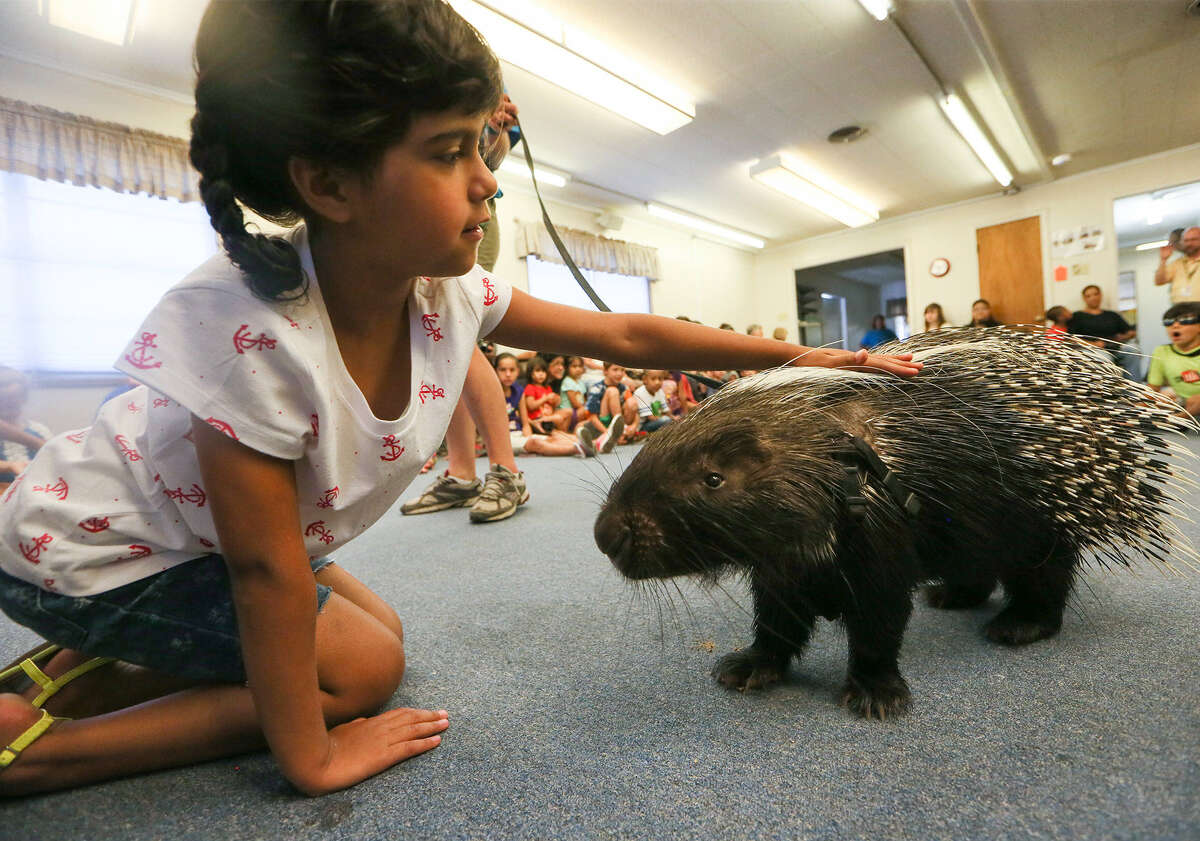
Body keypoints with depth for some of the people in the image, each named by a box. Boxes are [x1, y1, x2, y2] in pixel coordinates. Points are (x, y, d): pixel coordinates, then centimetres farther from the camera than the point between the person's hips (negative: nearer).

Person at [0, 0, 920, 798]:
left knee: (378, 630, 9)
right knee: (360, 667, -10)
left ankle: (87, 669, 18)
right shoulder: (242, 325, -38)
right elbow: (264, 569, -30)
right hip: (88, 548, -6)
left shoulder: (453, 294, -20)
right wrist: (312, 759, -18)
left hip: (204, 539, 7)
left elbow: (622, 334, -14)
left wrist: (796, 354, -11)